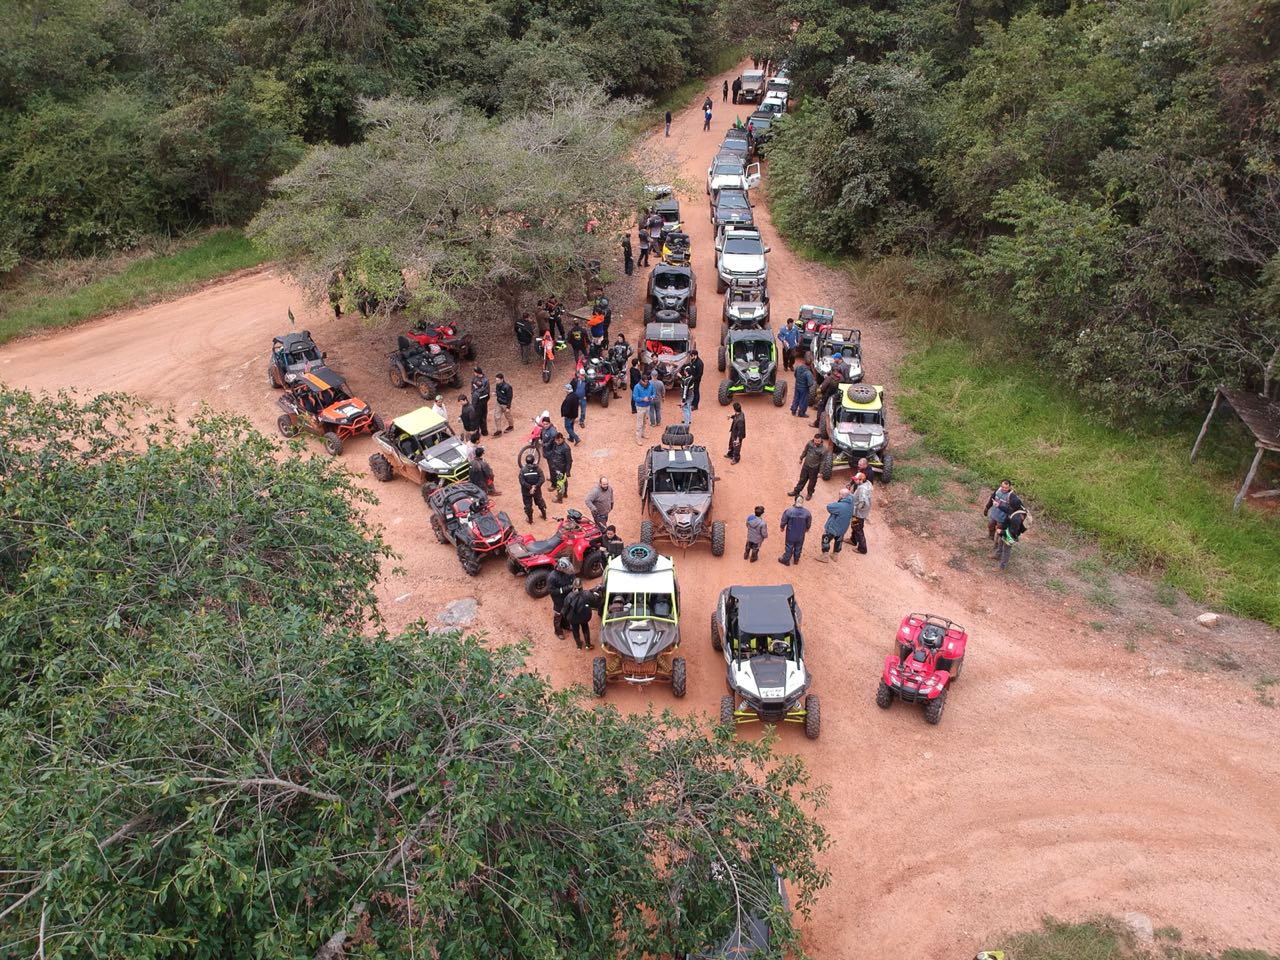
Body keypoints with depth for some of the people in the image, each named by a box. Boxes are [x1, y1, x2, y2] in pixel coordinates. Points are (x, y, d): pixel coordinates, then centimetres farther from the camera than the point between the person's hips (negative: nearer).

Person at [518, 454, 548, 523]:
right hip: (537, 490, 2)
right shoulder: (538, 468, -15)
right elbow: (542, 479, -20)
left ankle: (530, 519, 28)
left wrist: (530, 487, -19)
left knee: (528, 504, 16)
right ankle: (544, 515, 41)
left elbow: (522, 482, -23)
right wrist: (536, 486, -20)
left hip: (526, 491, -2)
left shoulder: (523, 470, -19)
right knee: (540, 502, 24)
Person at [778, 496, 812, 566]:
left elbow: (783, 521, -12)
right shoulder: (807, 513, -20)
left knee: (789, 547, 19)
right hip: (800, 535, 2)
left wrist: (782, 527, 9)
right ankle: (796, 559, 43)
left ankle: (786, 560, 35)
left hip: (790, 534, -2)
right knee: (798, 547, 24)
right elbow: (809, 523, -3)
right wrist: (807, 528, 20)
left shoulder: (788, 511, -27)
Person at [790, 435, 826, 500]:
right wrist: (801, 458, 19)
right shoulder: (810, 443, -14)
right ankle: (796, 491, 35)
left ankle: (809, 494, 39)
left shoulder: (823, 450, -26)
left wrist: (820, 472, -12)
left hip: (814, 468, -4)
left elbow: (823, 461, -17)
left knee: (812, 481, 16)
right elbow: (805, 451, 6)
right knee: (802, 479, 19)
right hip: (806, 465, 4)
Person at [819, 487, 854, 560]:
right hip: (842, 528, 8)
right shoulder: (850, 504, -11)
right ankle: (835, 555, 44)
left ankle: (825, 557, 26)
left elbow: (829, 507, -26)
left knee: (825, 540, 13)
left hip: (833, 527, -8)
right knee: (838, 540, 26)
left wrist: (836, 501, -11)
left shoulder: (841, 506, -36)